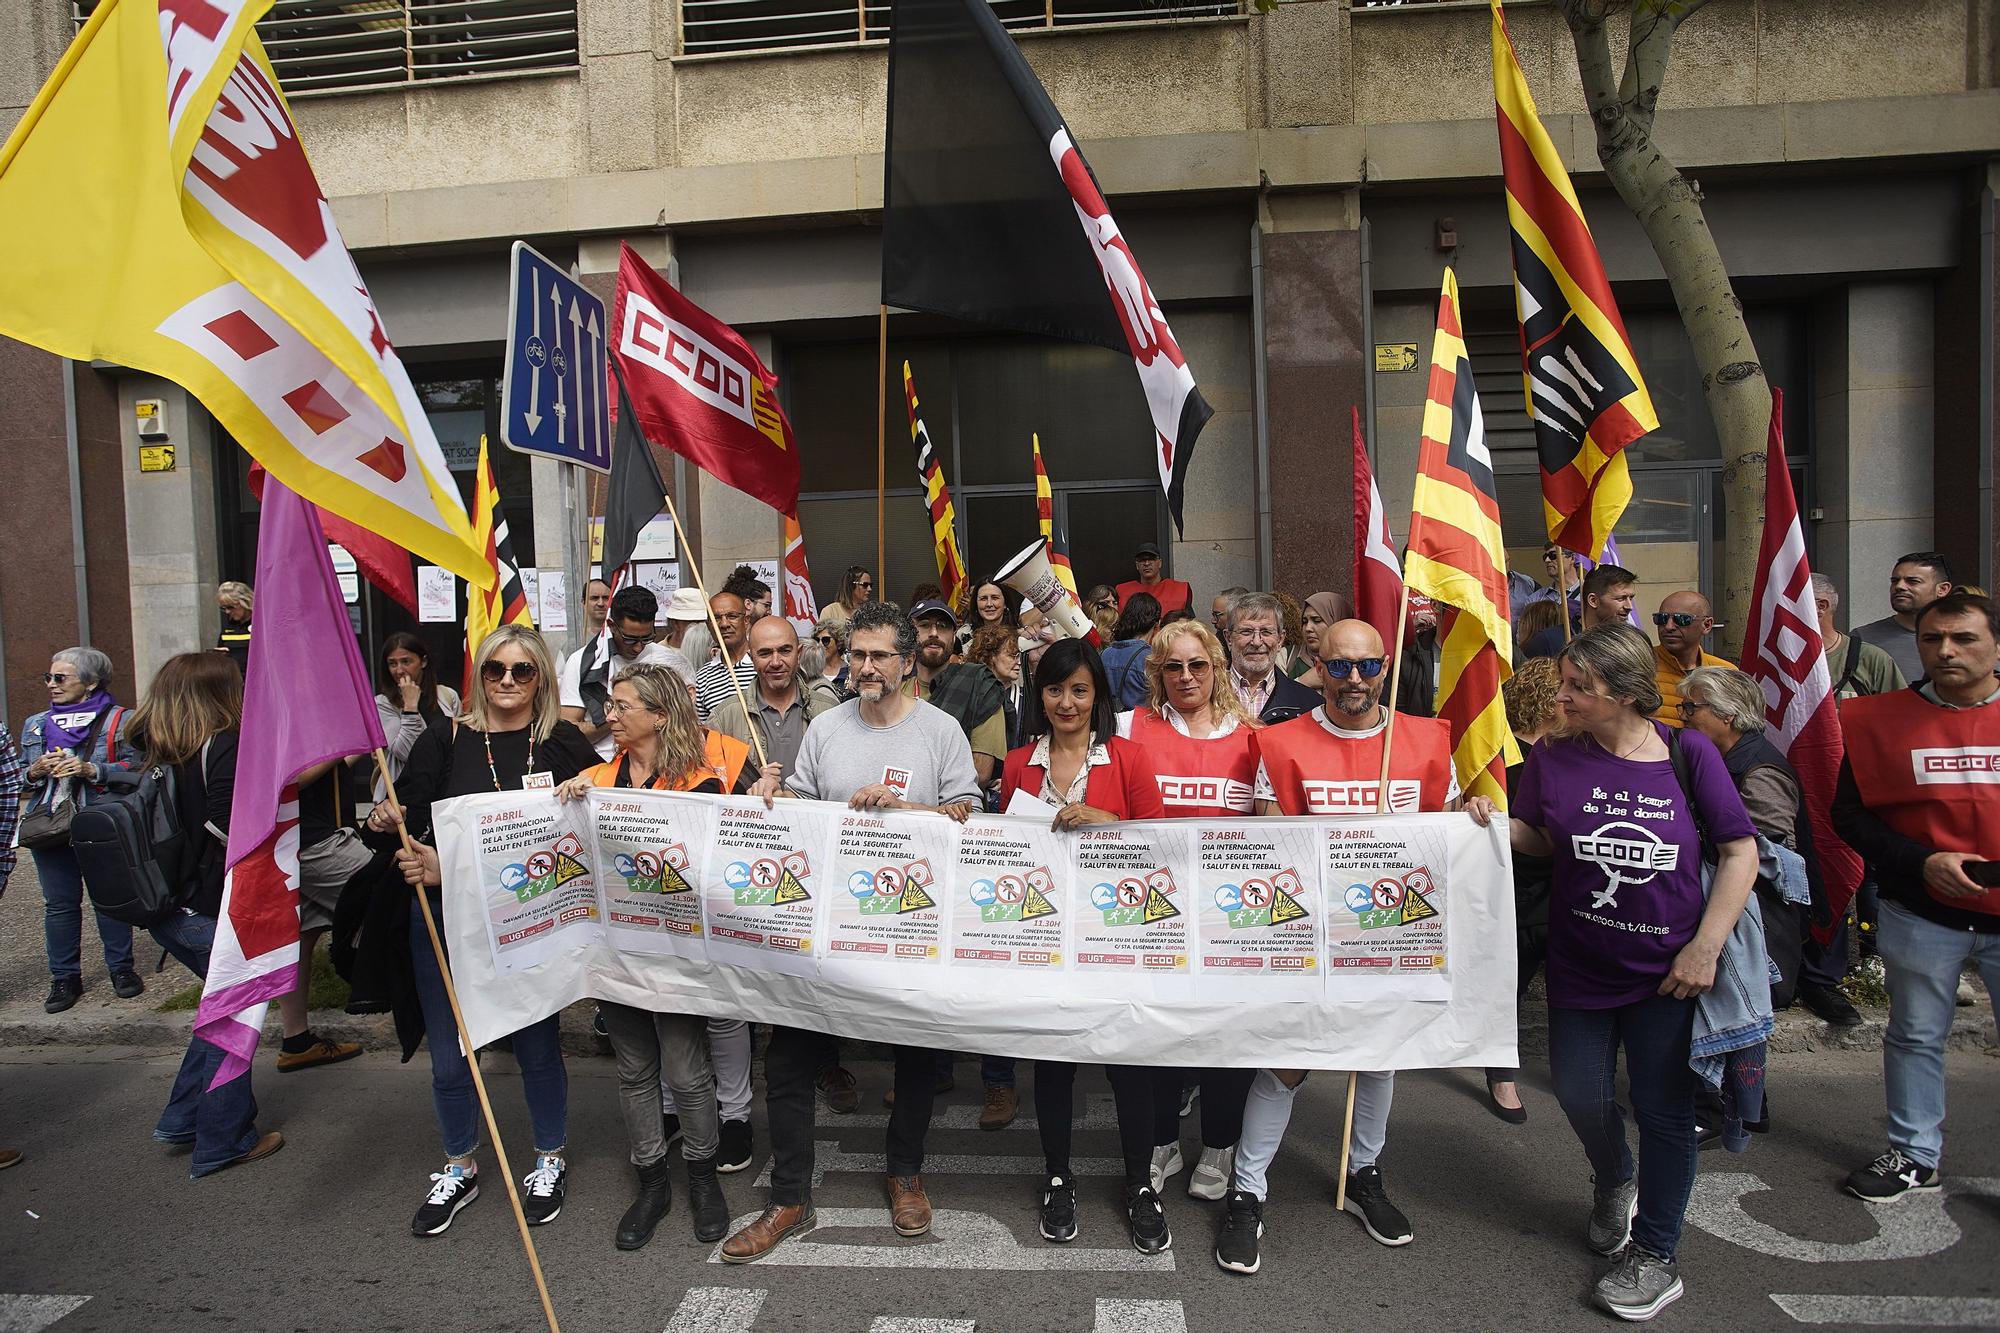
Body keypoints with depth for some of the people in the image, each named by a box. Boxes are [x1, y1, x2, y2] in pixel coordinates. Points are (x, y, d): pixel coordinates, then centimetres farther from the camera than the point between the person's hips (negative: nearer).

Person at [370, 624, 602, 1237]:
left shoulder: (563, 742, -3)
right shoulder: (447, 738, -1)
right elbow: (405, 810, -4)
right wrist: (388, 819, -23)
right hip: (446, 916, 1)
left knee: (537, 1046, 11)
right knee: (449, 1055, 12)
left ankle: (549, 1163, 34)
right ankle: (459, 1170, 36)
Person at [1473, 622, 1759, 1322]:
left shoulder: (1688, 753, -12)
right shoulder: (1553, 757, -6)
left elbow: (1740, 851, -7)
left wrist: (1705, 947, -12)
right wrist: (1494, 824, -15)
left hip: (1668, 969, -2)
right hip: (1579, 966, 3)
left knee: (1663, 1107, 7)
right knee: (1579, 1093, 14)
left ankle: (1655, 1254, 27)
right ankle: (1614, 1181, 48)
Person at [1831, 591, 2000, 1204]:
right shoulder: (1880, 720, -1)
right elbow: (1850, 813, 0)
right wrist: (1920, 862, -14)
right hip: (1921, 916, 0)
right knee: (1915, 1037, 13)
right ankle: (1916, 1156, 29)